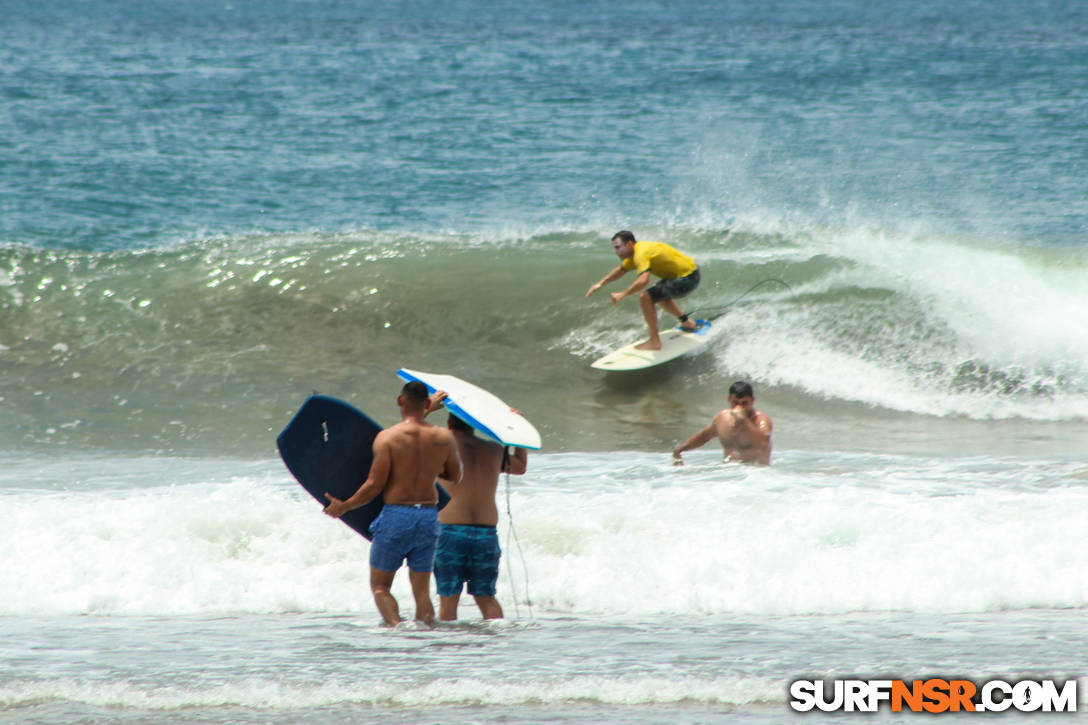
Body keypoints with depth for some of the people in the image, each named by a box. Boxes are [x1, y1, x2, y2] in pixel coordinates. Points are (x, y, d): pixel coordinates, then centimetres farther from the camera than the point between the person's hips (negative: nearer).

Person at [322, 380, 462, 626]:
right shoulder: (444, 438, -1)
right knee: (422, 589, 10)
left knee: (379, 586, 5)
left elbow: (375, 485, -12)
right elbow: (455, 476, 14)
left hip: (396, 514, -3)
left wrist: (344, 506, 2)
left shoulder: (387, 437, -11)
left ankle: (396, 624, -18)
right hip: (428, 517, 3)